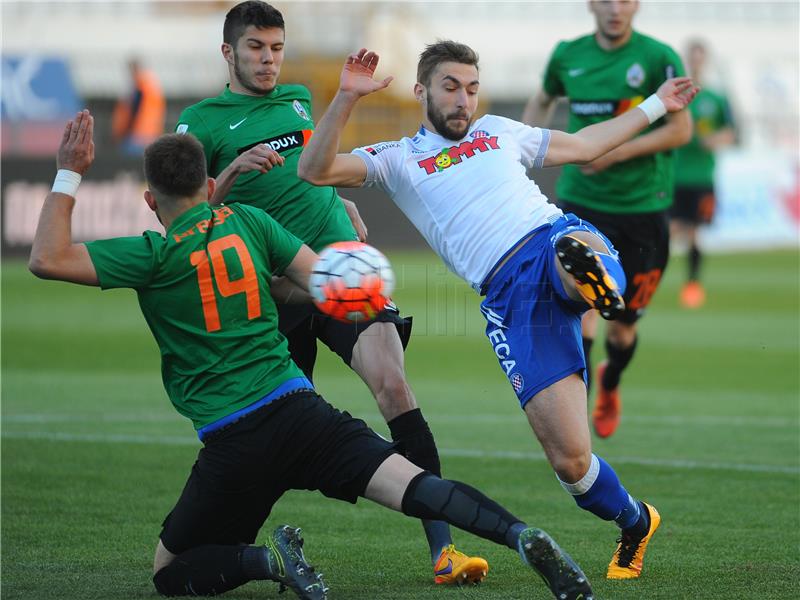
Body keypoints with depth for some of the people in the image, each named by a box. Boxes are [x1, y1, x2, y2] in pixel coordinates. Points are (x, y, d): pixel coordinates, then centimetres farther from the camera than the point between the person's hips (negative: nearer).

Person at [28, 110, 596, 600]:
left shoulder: (156, 256, -4)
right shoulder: (248, 221, 8)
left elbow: (48, 259, -8)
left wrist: (69, 175, 0)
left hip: (231, 443, -3)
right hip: (298, 410, 3)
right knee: (414, 485, -10)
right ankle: (520, 534, -35)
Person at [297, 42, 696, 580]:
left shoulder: (499, 132, 28)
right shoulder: (398, 160, 17)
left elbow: (585, 145, 41)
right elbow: (314, 171, 2)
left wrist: (655, 106, 44)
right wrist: (346, 99, -10)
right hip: (511, 296, -3)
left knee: (575, 250, -41)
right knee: (569, 459, -9)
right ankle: (635, 523, 13)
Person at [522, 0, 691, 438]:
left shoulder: (658, 58, -7)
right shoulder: (568, 56, 3)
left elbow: (681, 129, -8)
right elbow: (542, 101, 24)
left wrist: (616, 152, -17)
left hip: (642, 205, -1)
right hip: (580, 200, 1)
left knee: (624, 324, 10)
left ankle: (610, 384, 43)